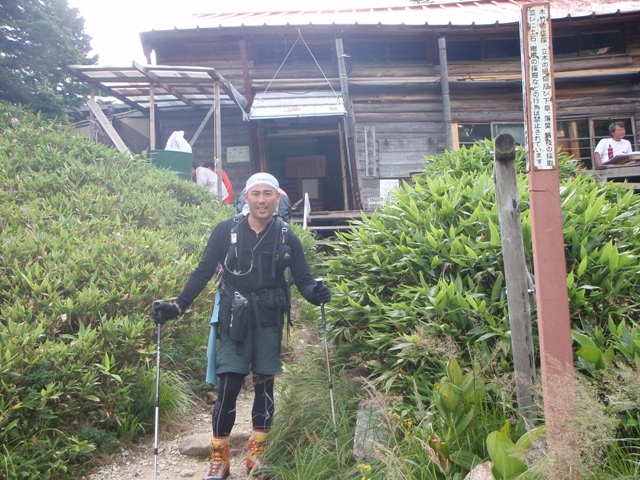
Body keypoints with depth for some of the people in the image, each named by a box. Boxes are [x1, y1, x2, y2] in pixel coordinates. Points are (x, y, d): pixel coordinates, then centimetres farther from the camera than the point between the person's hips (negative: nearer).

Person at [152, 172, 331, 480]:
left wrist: (315, 293, -21)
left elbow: (303, 278, 2)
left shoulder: (286, 238, 2)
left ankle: (258, 450, 27)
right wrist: (178, 305, -8)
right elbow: (203, 271, 1)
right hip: (234, 319, -1)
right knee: (228, 385, -4)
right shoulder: (227, 231, -1)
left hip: (269, 321, 2)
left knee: (264, 384, 9)